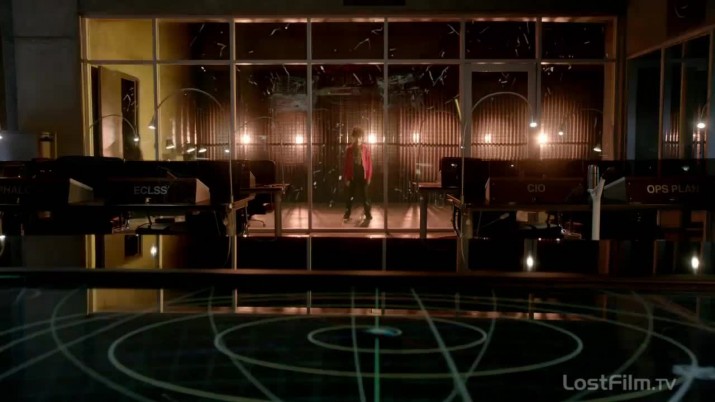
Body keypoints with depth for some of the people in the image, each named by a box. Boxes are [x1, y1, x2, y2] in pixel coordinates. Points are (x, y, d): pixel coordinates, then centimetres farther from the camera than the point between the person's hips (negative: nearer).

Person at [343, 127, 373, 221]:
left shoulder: (366, 148, -2)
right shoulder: (349, 149, -1)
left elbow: (369, 163, -1)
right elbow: (346, 164, 1)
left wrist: (369, 177, -5)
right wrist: (346, 178, -4)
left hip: (363, 176, 0)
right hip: (352, 176, 0)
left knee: (365, 196, 6)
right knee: (349, 196, 6)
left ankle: (368, 214, 15)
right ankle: (347, 214, 16)